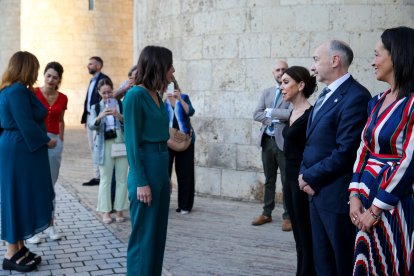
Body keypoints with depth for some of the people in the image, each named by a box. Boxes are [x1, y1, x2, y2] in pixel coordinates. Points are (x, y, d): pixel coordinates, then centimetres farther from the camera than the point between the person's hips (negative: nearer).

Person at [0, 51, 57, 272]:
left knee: (20, 199, 14)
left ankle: (18, 247, 21)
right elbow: (27, 125, -21)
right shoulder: (18, 91, -18)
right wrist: (47, 141, -9)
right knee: (19, 199, -3)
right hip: (20, 152, -10)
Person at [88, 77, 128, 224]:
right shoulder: (96, 107, 7)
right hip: (104, 146, 0)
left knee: (121, 179, 3)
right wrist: (101, 116, -27)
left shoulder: (121, 105, 5)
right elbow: (91, 125, -8)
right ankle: (105, 211, 9)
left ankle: (119, 210, 11)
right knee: (105, 179, 2)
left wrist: (119, 116, -24)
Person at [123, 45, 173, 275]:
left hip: (161, 166, 9)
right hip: (145, 168, -9)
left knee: (158, 233, 15)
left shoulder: (157, 95, 11)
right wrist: (141, 182, -18)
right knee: (143, 235, 1)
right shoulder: (136, 95, -14)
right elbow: (132, 143, -16)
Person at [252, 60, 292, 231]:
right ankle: (267, 213, 23)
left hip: (284, 141, -5)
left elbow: (290, 113, -20)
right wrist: (274, 119, -11)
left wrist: (270, 111, -8)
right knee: (269, 180, 14)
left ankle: (287, 216, 8)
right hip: (267, 141, 6)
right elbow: (256, 115, 4)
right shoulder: (267, 93, 13)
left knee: (287, 181, 1)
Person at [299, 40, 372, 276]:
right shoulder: (327, 94, 14)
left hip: (337, 194, -9)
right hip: (318, 192, 9)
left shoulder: (355, 97, -17)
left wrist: (311, 177, -13)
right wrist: (305, 173, 1)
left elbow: (346, 151, -22)